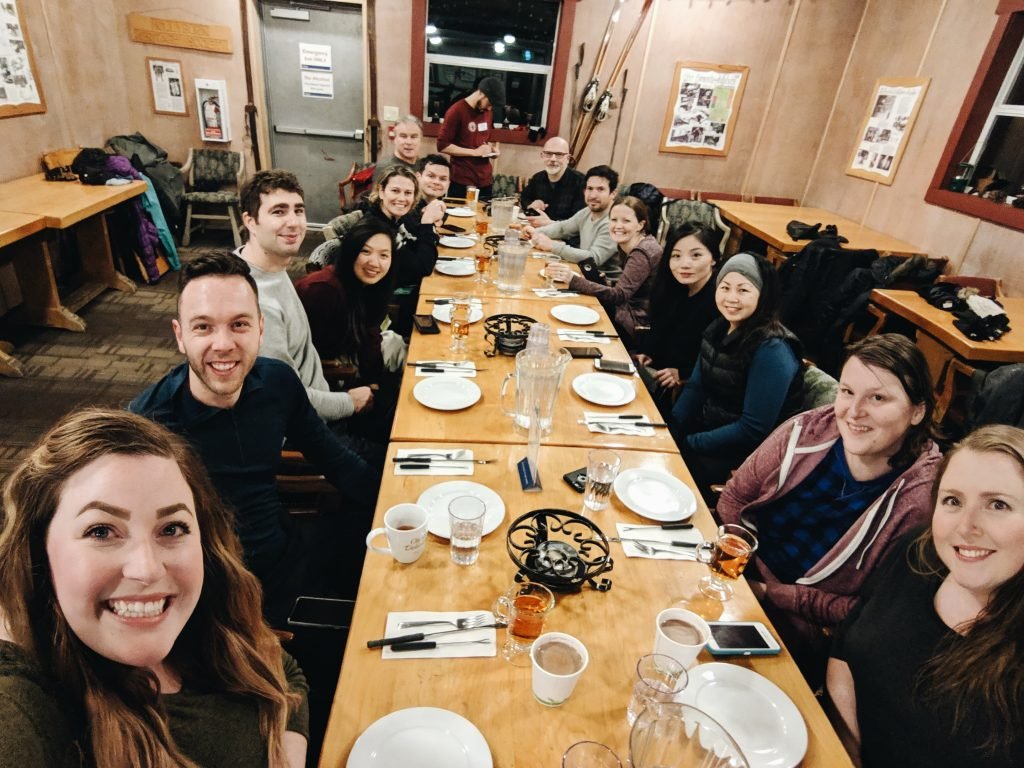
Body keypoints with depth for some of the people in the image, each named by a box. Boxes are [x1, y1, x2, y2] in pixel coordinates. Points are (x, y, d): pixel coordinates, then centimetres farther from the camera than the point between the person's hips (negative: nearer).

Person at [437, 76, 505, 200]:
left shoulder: (488, 111, 13)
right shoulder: (456, 111, -8)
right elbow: (442, 146, -12)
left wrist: (493, 147, 6)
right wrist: (475, 152, -16)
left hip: (486, 180, 6)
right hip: (462, 182, -6)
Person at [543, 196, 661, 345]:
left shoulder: (643, 253, -21)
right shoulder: (627, 246, 7)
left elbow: (619, 295, -29)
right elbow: (623, 290, 5)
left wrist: (573, 280, -38)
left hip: (639, 326, -8)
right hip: (630, 312, 8)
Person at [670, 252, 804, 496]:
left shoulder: (772, 350, -23)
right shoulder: (718, 328, 1)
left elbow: (753, 430, -24)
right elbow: (695, 387, 6)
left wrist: (687, 444, -20)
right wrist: (669, 432, -7)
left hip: (748, 453, -7)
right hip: (710, 426, 7)